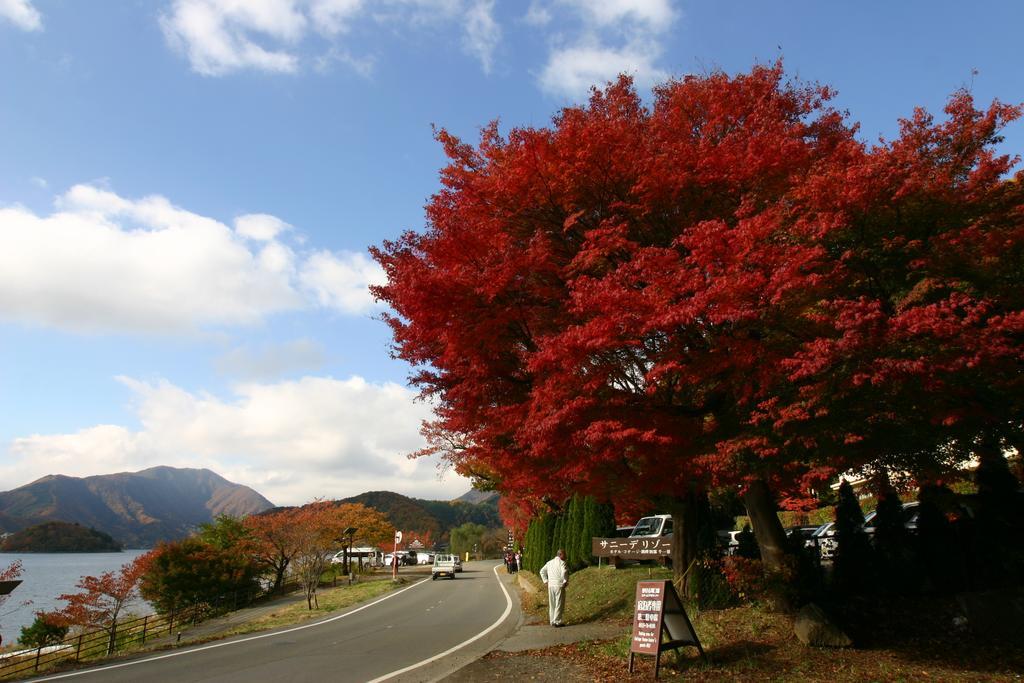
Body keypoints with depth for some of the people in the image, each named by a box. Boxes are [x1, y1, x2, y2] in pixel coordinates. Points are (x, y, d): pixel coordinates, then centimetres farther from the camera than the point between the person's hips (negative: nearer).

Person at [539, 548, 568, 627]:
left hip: (550, 586, 7)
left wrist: (546, 581, 15)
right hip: (559, 586, -7)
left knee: (552, 604, 12)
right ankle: (557, 621, 0)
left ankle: (552, 621, 17)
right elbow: (564, 572, -25)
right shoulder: (561, 562, -9)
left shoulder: (550, 562, 15)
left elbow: (542, 571, 18)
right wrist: (565, 581, -12)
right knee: (559, 604, 0)